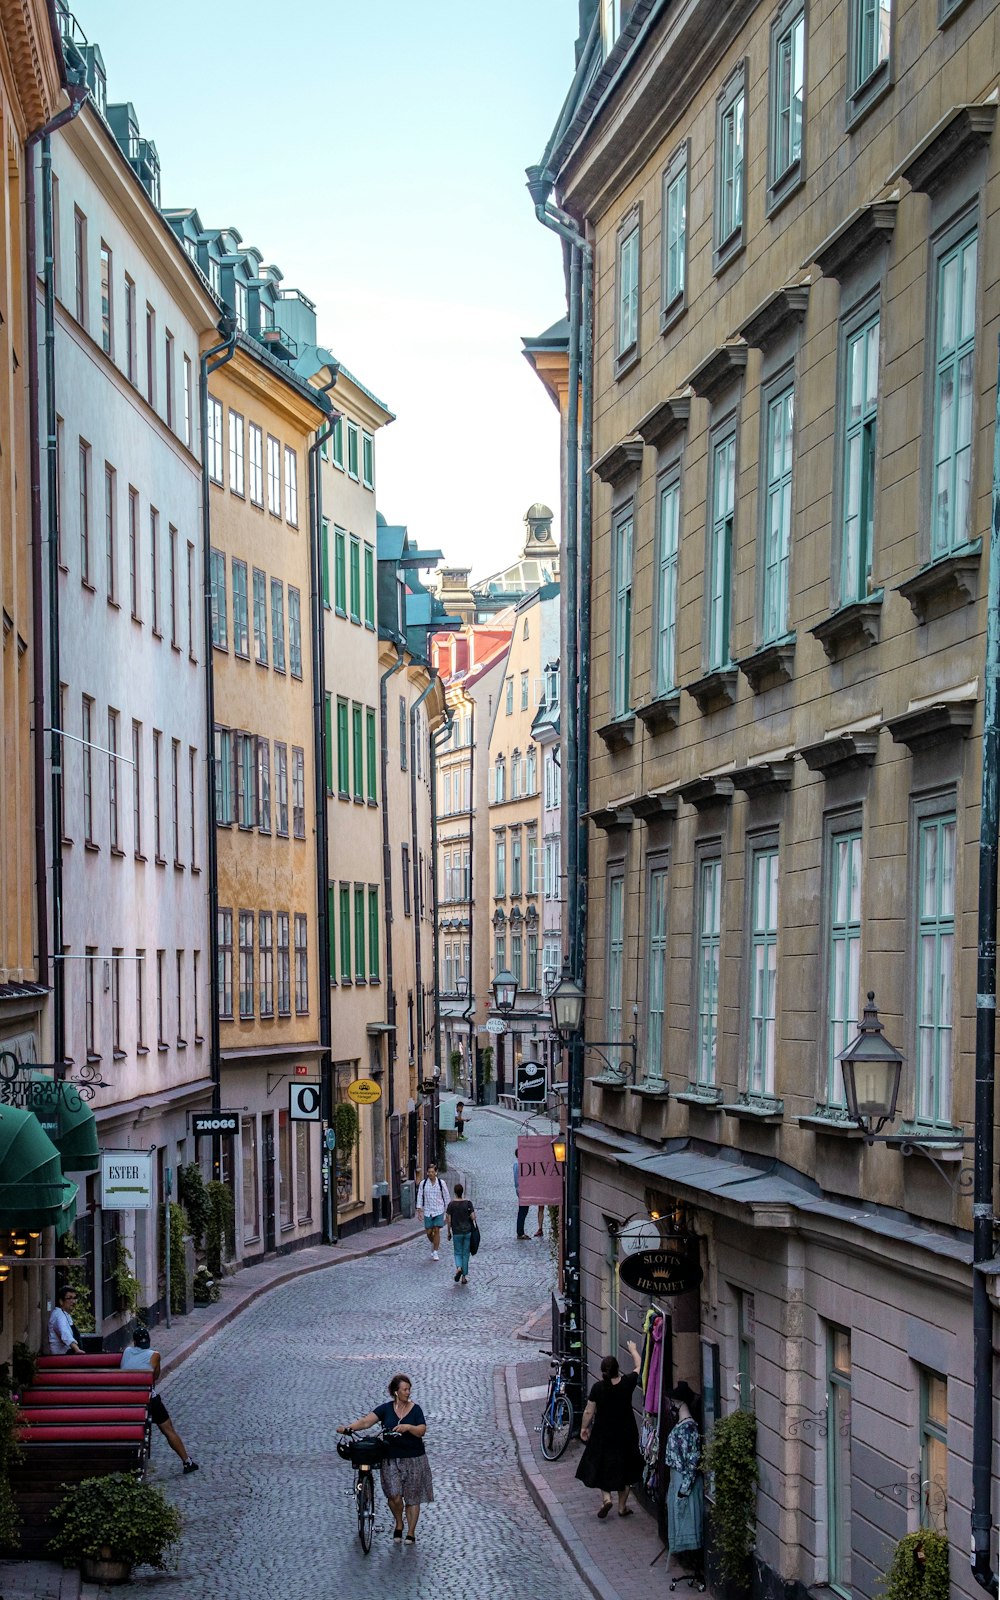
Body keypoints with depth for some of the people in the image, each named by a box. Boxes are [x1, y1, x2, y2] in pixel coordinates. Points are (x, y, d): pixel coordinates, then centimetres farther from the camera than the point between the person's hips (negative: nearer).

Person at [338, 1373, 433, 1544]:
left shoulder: (415, 1409, 0)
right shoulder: (386, 1409, 0)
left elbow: (422, 1431, -7)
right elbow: (367, 1421, -9)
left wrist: (408, 1427, -26)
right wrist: (349, 1427, -24)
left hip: (414, 1459, 0)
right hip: (391, 1459, 0)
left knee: (412, 1497, 4)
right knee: (394, 1496, -12)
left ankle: (411, 1533, 17)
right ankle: (398, 1524, 16)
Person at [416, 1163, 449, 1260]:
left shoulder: (441, 1183, -3)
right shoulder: (423, 1183, -1)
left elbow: (446, 1197, 5)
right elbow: (419, 1197, 2)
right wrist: (419, 1211, -3)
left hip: (439, 1211, -1)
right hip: (427, 1211, 1)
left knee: (437, 1230, -8)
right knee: (429, 1232, 4)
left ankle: (435, 1252, 0)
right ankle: (433, 1243, 36)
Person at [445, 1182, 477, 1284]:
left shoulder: (451, 1204, -7)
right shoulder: (468, 1203, -6)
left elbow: (449, 1220, -5)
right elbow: (473, 1217, -8)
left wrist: (449, 1232, 5)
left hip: (456, 1232, -1)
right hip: (467, 1231, 1)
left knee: (457, 1253, 11)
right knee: (465, 1254, 9)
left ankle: (458, 1268, -18)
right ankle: (464, 1276, 9)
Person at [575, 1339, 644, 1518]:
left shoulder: (598, 1388, -15)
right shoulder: (627, 1383, -13)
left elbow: (588, 1411, -7)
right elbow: (639, 1366, 6)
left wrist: (584, 1428, 9)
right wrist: (633, 1350, 23)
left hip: (603, 1434, -1)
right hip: (626, 1434, 1)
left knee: (602, 1466, 16)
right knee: (624, 1468, 14)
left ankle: (606, 1498, -3)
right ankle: (622, 1506, 19)